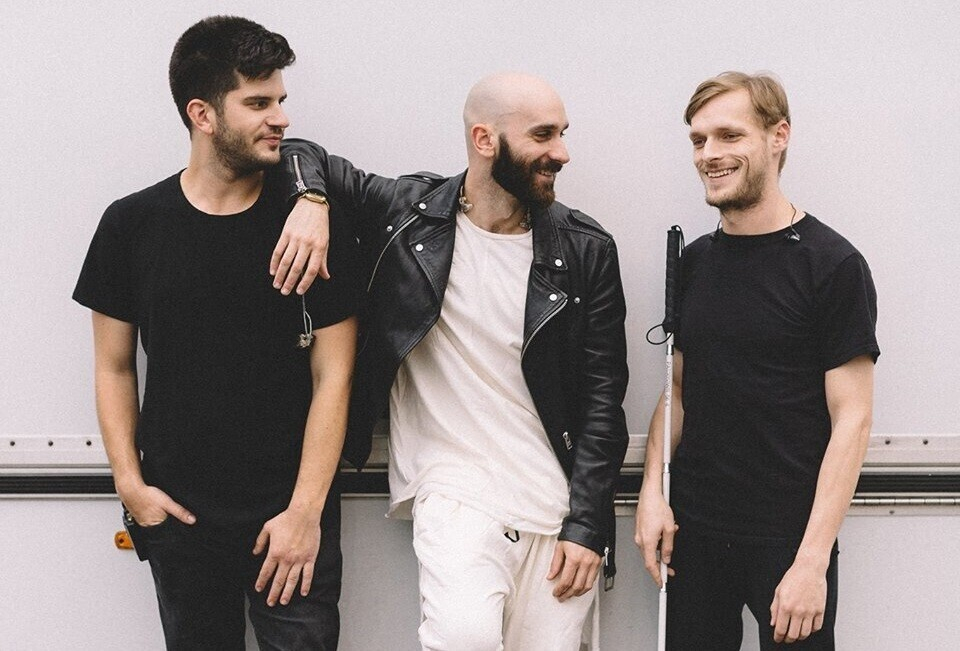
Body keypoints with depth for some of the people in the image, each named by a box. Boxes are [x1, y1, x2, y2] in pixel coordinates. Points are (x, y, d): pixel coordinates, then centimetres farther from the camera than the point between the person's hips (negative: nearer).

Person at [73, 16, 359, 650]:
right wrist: (130, 483, -3)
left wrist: (305, 510, -9)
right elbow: (115, 368, 7)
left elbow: (332, 378, -4)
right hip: (179, 512, 1)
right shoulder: (132, 224, -1)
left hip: (292, 511, -1)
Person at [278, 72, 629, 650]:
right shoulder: (406, 212, 0)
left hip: (558, 501, 2)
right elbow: (301, 155, 12)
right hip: (454, 490, -2)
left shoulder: (586, 250, 1)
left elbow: (603, 396, 2)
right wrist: (312, 202, -11)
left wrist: (587, 525, -5)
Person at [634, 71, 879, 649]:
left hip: (787, 538, -4)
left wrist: (813, 559, -16)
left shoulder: (832, 265, -10)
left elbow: (851, 419, -11)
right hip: (691, 531, 5)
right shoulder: (694, 261, 7)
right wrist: (652, 491, -1)